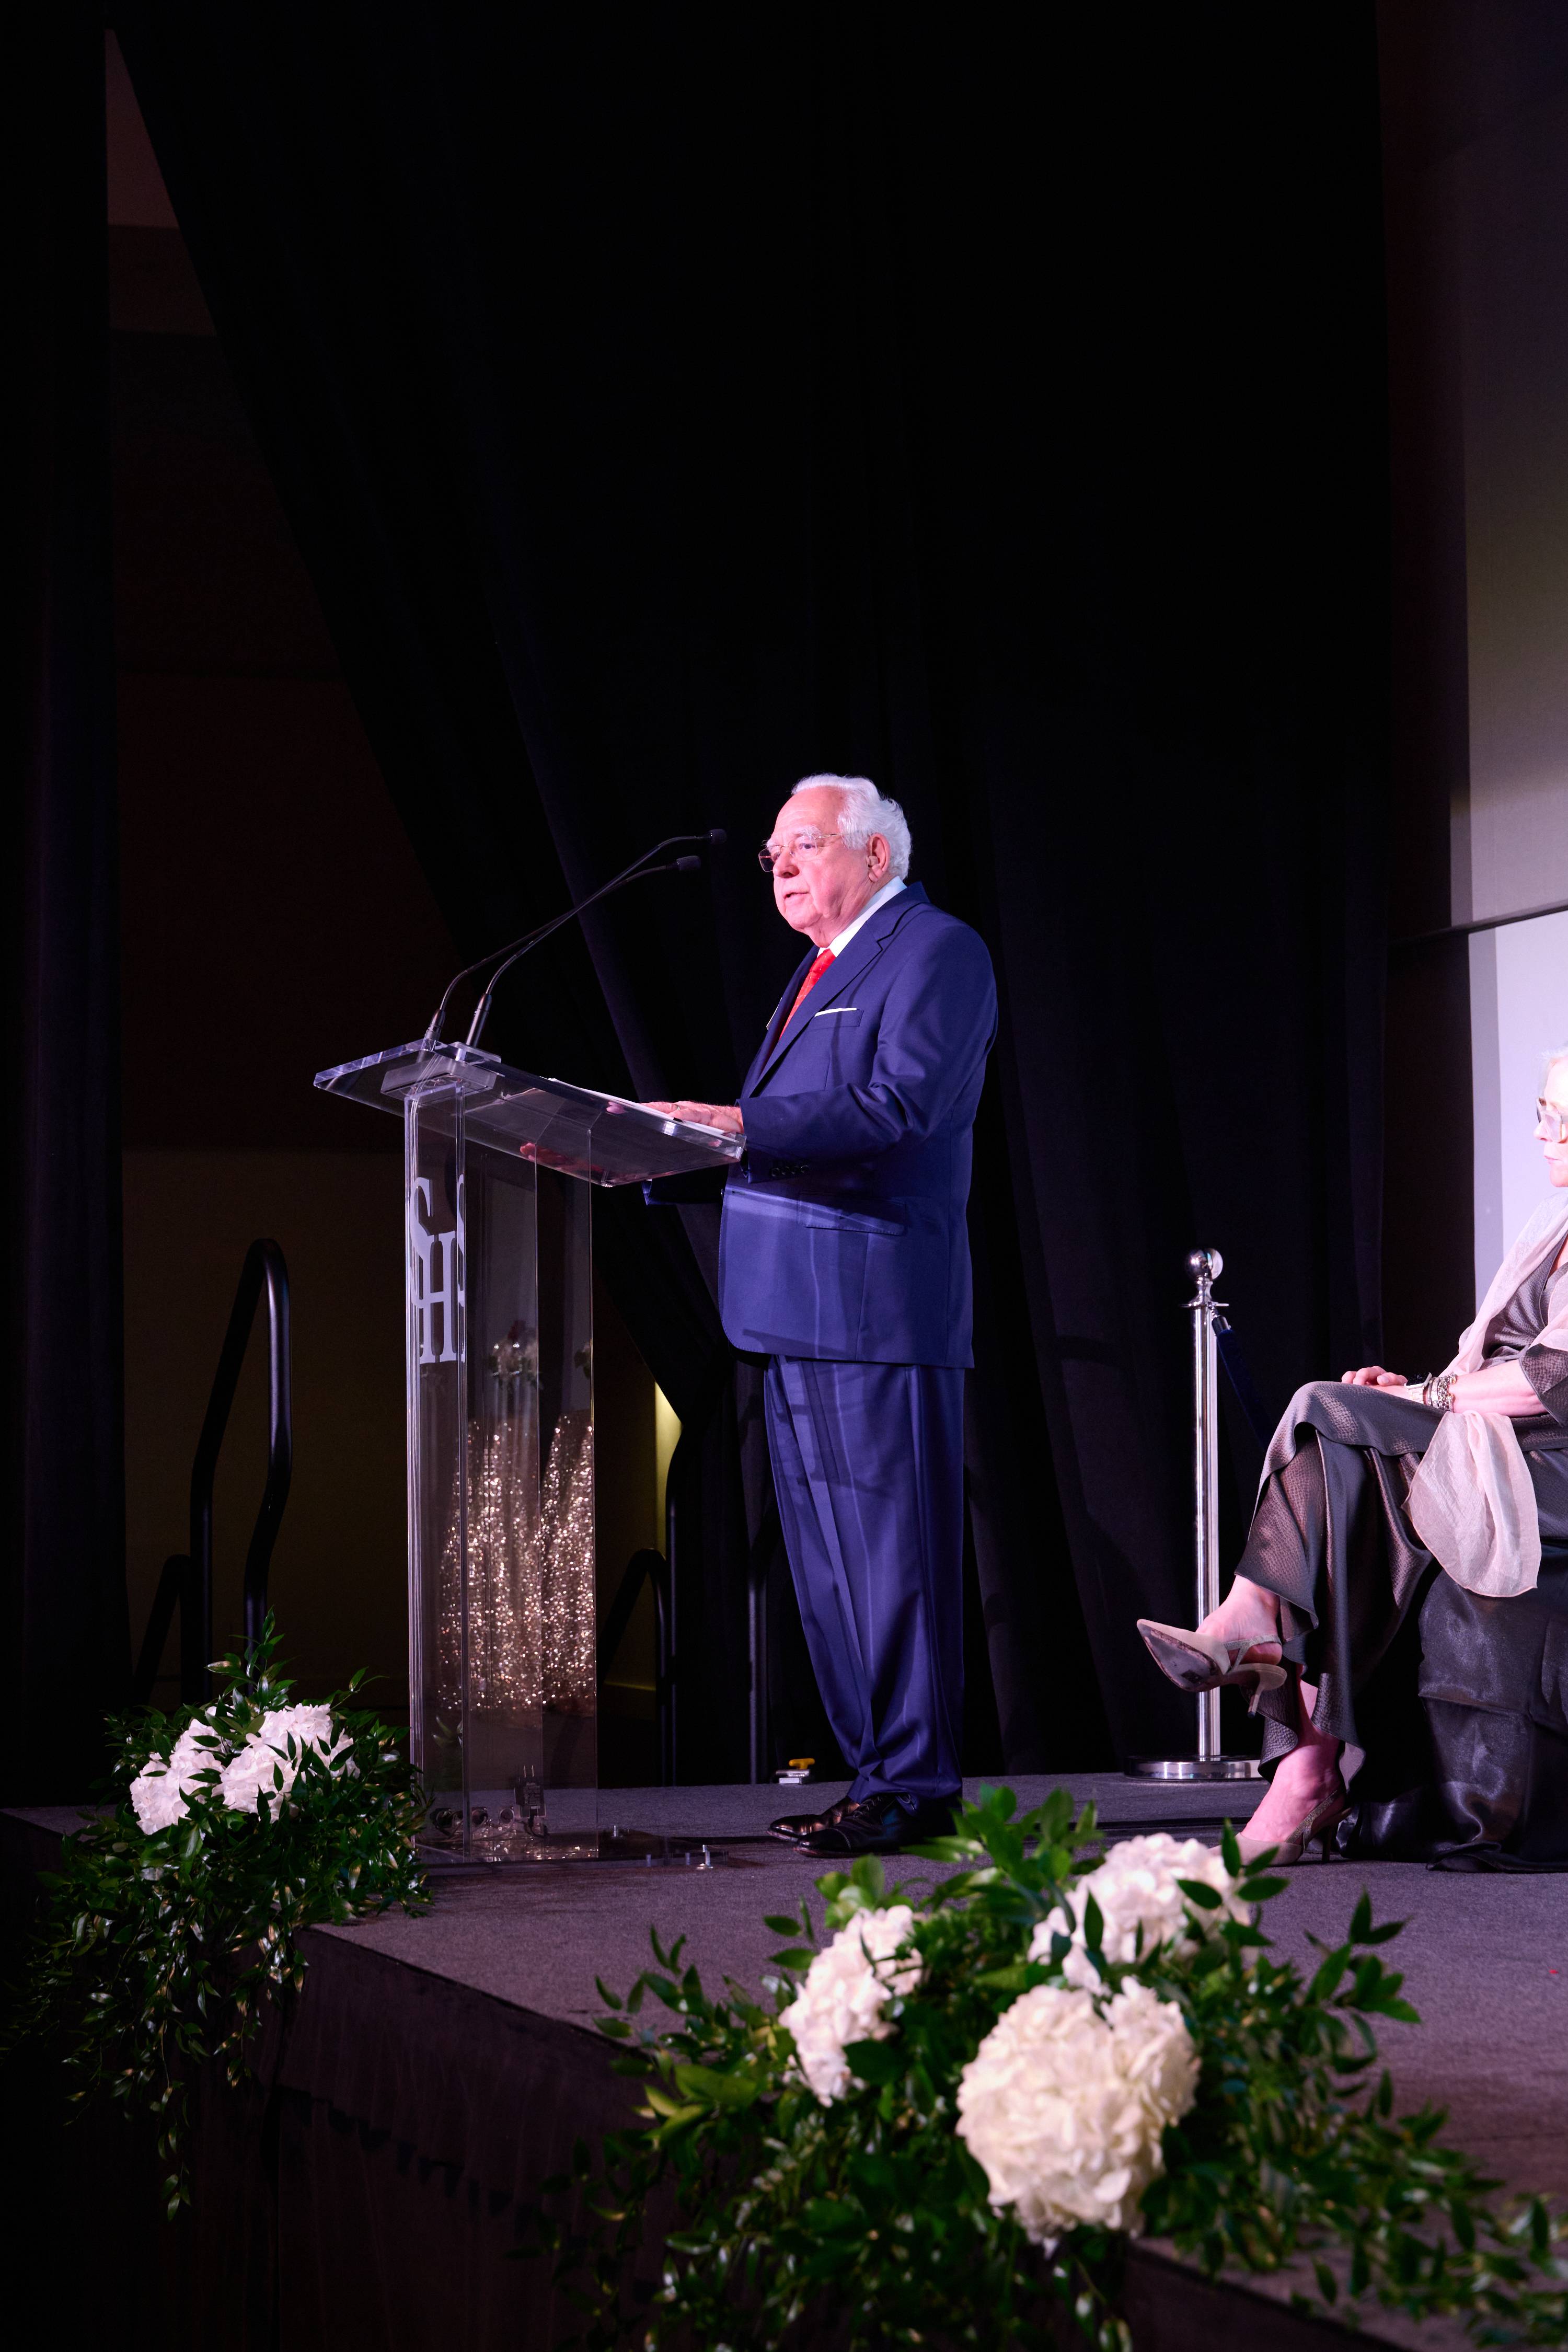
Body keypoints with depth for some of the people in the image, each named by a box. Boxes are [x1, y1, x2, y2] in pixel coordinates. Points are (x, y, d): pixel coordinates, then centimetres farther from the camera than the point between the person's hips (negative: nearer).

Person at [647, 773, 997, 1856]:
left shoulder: (938, 952, -5)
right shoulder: (822, 971, 24)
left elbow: (899, 1104, -19)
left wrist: (737, 1123, -25)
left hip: (879, 1306, -10)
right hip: (799, 1309, 10)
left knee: (895, 1551, -8)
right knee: (826, 1562, 11)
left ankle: (912, 1786, -5)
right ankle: (875, 1768, 17)